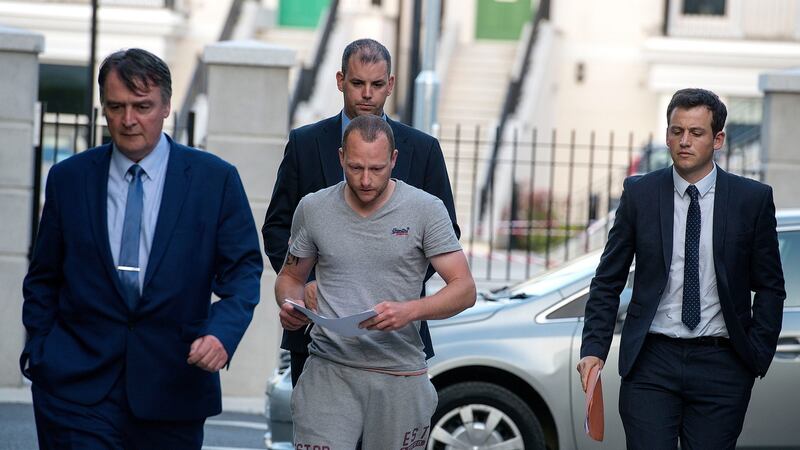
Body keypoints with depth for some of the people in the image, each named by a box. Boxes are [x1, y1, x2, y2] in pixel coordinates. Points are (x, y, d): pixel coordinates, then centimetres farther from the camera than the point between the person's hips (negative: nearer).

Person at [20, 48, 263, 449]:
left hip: (174, 385, 0)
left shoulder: (216, 179, 1)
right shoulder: (68, 179, 6)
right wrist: (39, 352, 2)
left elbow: (243, 270, 0)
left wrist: (222, 332, -18)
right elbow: (43, 279, 13)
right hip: (77, 387, 0)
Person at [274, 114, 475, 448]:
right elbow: (291, 277, 18)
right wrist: (290, 306, -6)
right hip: (329, 370, 1)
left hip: (400, 374, 0)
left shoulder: (426, 210, -2)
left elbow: (464, 289, -4)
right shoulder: (313, 208, 5)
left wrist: (410, 311, -22)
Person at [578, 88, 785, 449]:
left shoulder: (753, 199, 3)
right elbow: (608, 281, 7)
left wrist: (757, 355, -2)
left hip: (721, 365, 0)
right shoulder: (640, 194, 5)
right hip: (651, 362, 0)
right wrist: (594, 348, -4)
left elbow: (770, 287, 8)